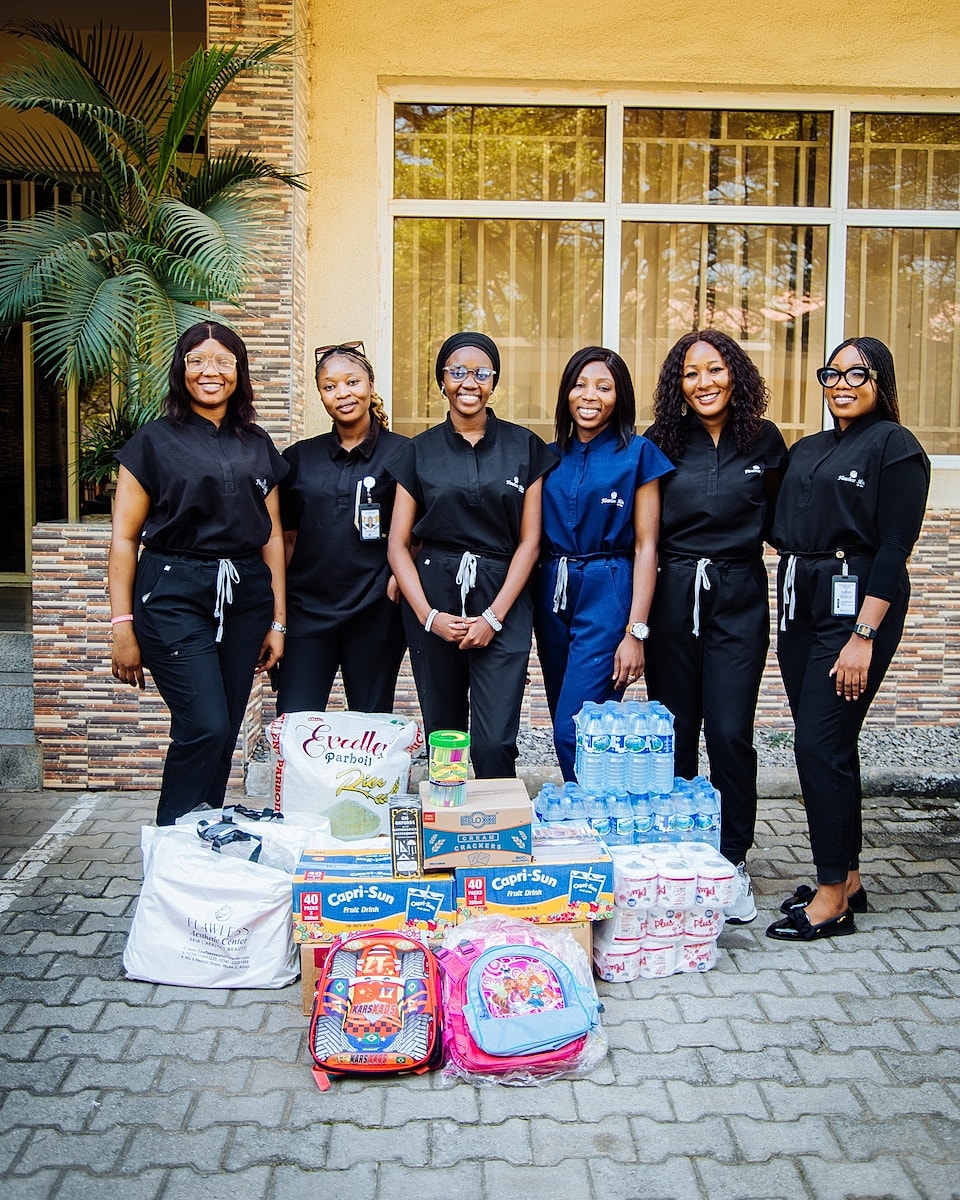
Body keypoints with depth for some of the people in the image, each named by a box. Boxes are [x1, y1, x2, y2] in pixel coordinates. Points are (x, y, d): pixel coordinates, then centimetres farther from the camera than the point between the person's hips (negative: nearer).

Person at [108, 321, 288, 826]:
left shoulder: (257, 446, 13)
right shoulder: (154, 441, 2)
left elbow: (272, 537, 15)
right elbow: (124, 538, -1)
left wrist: (277, 620, 10)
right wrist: (123, 626, -7)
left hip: (244, 600, 4)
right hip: (175, 599, -4)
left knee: (224, 734, 5)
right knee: (205, 728, -13)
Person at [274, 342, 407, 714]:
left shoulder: (400, 453, 1)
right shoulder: (298, 457, 10)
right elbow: (285, 538, 13)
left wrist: (399, 577, -12)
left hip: (375, 613, -2)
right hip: (307, 610, 2)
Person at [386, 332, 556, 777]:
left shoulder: (524, 448, 4)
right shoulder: (419, 451, 6)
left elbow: (529, 541, 1)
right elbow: (398, 544, 4)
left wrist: (493, 617, -8)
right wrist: (428, 615, -9)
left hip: (502, 603, -1)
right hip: (433, 600, 1)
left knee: (494, 744, -9)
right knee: (442, 736, 8)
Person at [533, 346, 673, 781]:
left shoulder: (637, 454, -3)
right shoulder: (551, 456, 10)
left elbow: (645, 546, -6)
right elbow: (533, 538, 13)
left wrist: (635, 632, -12)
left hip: (607, 596, -5)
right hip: (551, 594, 5)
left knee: (573, 731, -12)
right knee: (565, 725, 12)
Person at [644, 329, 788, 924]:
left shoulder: (765, 441, 3)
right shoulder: (662, 443, 3)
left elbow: (777, 518, 14)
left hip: (740, 598, -1)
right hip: (672, 595, 1)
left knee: (730, 732, -5)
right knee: (673, 733, 7)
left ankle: (734, 862, 10)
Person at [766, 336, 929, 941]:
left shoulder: (895, 445, -6)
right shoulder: (807, 450, 17)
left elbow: (894, 546, -13)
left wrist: (864, 636, -18)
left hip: (856, 604, -7)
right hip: (800, 603, 7)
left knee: (821, 745, -8)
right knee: (828, 746, 11)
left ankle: (833, 899, 3)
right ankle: (847, 879, 23)